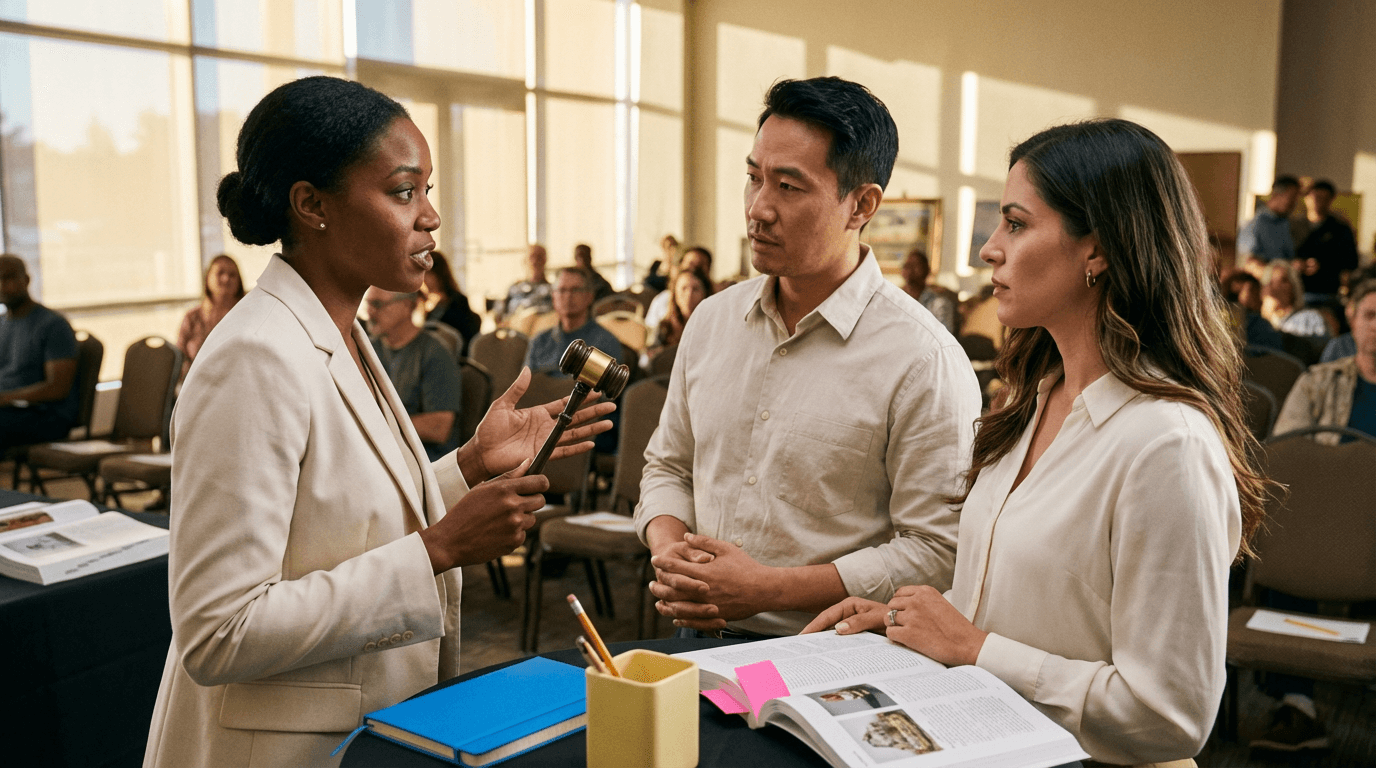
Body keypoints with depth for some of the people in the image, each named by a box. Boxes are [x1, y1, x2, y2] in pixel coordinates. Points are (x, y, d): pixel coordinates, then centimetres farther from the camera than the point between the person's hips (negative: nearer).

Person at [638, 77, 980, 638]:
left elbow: (937, 552, -10)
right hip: (704, 641, 6)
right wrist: (668, 555, 0)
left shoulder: (923, 360, -10)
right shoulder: (712, 320, 11)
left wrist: (768, 590, -14)